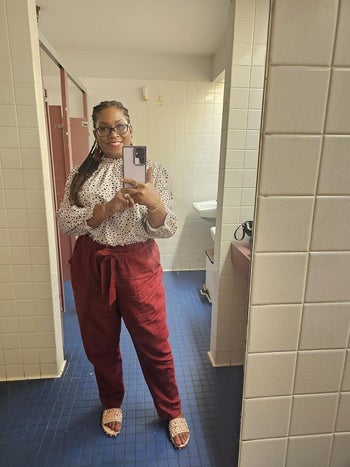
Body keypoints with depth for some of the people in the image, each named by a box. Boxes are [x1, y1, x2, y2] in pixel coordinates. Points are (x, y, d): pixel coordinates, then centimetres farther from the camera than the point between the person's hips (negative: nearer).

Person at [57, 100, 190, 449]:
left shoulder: (153, 171, -2)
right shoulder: (81, 173, 3)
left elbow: (165, 230, -8)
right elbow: (64, 222, -5)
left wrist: (154, 202, -29)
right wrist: (107, 208, -20)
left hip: (138, 265, -2)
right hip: (91, 266, 3)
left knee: (154, 344, 9)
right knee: (100, 343, 18)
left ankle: (172, 412, 36)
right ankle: (111, 403, 47)